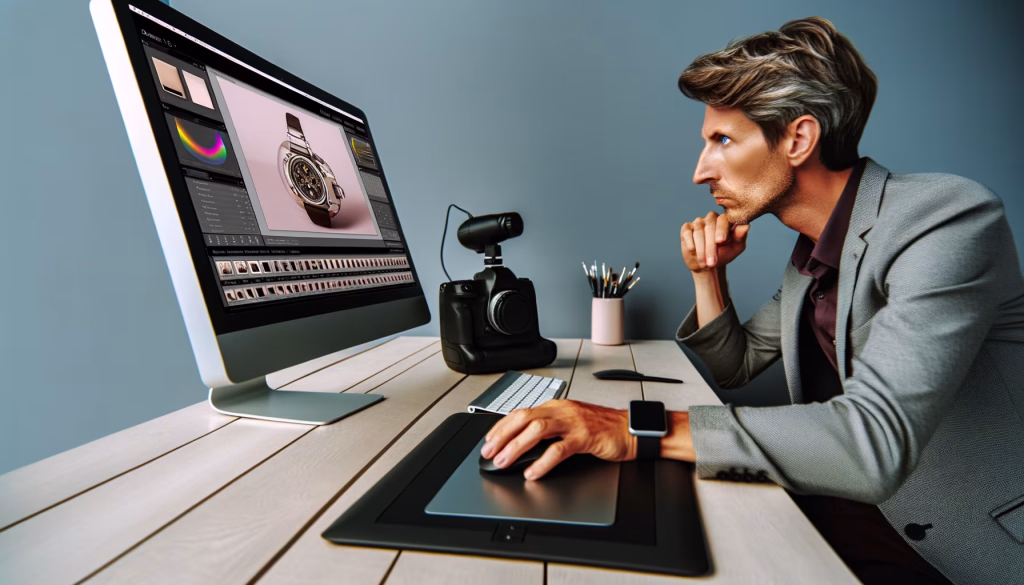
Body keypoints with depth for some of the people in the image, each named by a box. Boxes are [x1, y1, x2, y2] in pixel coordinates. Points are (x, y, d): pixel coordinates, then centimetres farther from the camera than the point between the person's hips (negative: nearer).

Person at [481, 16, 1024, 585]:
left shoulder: (949, 218, -21)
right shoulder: (811, 252, 3)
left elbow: (874, 441, -33)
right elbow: (733, 366, 12)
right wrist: (708, 272, -4)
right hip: (829, 515, 6)